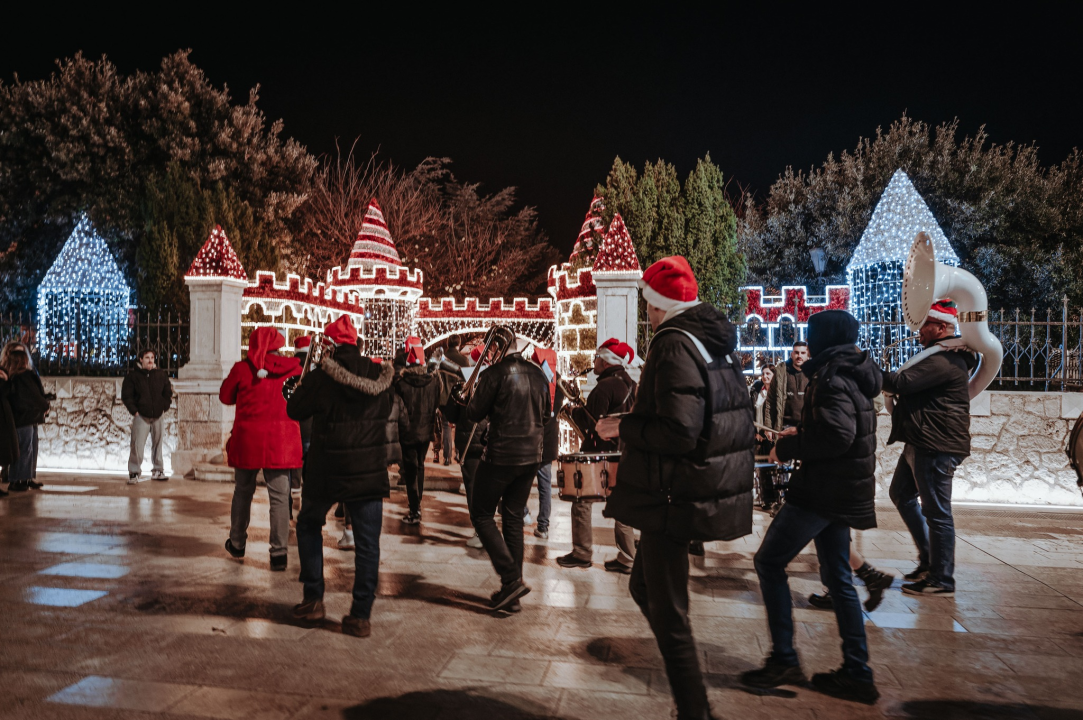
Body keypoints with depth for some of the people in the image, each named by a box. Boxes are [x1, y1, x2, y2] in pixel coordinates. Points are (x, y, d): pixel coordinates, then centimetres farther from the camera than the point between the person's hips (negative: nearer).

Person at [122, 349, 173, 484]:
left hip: (158, 416, 3)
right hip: (141, 416, -3)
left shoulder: (161, 374, 6)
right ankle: (134, 473, -1)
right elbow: (126, 395, 0)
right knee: (137, 445, -10)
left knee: (157, 444, 9)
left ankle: (157, 471, 19)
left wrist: (164, 408, 6)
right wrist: (134, 411, -6)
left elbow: (168, 393, 15)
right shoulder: (133, 375, -2)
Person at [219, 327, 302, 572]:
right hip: (281, 440, -1)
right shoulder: (293, 368, -2)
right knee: (279, 496, 1)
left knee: (243, 491, 18)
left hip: (247, 439, 1)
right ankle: (278, 552, -3)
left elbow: (225, 396, 11)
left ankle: (237, 544, 32)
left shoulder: (242, 368, -2)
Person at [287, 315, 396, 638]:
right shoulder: (380, 375, -1)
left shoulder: (322, 376, -12)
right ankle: (361, 616, 9)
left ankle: (313, 599, 23)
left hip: (327, 470, -2)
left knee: (309, 526, 22)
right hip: (370, 471, 2)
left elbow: (294, 410, -1)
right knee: (367, 543, 7)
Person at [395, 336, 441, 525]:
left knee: (410, 469, 4)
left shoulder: (401, 382, -18)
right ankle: (417, 502, 35)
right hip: (426, 431, 4)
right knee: (420, 466, 21)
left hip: (408, 432, -4)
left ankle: (414, 512, 3)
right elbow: (436, 405, 3)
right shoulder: (433, 381, -8)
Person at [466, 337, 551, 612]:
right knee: (514, 519, 14)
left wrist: (475, 395, 9)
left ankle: (511, 579, -3)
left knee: (481, 515, 7)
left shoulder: (494, 373, -13)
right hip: (531, 456, 6)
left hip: (501, 455, -6)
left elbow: (474, 414, -8)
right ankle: (512, 590, 18)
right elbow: (545, 415, 16)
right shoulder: (538, 375, 7)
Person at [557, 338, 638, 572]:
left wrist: (575, 411, -3)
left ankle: (582, 554, 7)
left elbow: (593, 424, -20)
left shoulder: (605, 387, -18)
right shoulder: (631, 385, 9)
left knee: (582, 503, 3)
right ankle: (627, 559, 13)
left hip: (599, 455, -8)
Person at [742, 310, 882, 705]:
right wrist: (802, 432, 11)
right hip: (841, 490, 10)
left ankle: (784, 660, 2)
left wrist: (787, 447, -16)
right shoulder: (851, 374, 14)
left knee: (769, 560, -2)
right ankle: (857, 673, 19)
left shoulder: (832, 377, -16)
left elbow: (837, 436, -28)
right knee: (837, 577, 14)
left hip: (824, 489, -10)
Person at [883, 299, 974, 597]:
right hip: (921, 443, 12)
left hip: (937, 446, -12)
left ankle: (942, 581, 6)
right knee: (901, 494, 20)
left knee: (936, 512, -4)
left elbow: (900, 383, -26)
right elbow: (911, 387, 17)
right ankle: (929, 560, 29)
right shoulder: (939, 356, 18)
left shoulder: (944, 360, -19)